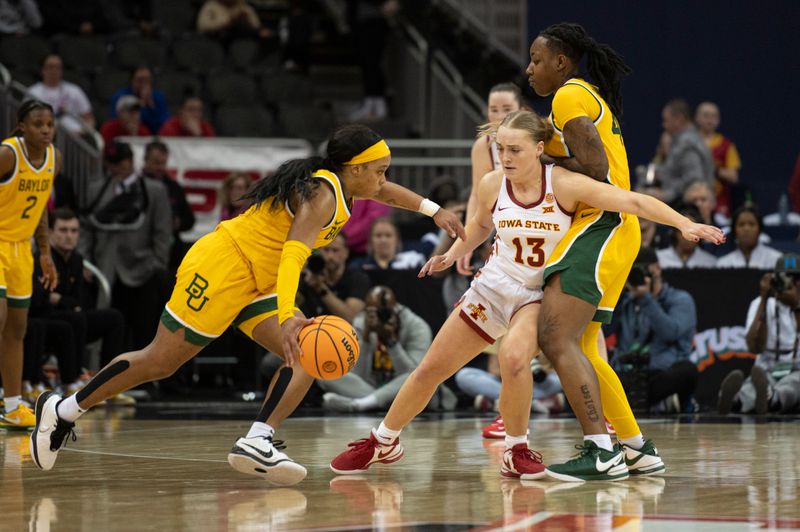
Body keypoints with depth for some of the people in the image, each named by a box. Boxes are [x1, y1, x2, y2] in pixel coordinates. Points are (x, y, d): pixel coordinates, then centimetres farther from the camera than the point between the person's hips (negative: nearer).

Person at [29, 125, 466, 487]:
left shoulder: (337, 182, 9)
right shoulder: (323, 194, -20)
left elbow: (382, 190, 33)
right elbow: (293, 254, -35)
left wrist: (433, 211, 30)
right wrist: (288, 317, -47)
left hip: (257, 286, 10)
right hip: (223, 265, -10)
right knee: (160, 361, -4)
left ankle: (257, 443, -19)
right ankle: (64, 409, 9)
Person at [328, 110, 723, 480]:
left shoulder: (564, 185, -22)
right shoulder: (491, 185, -10)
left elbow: (632, 201, -27)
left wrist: (684, 224, -37)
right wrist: (454, 253, -1)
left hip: (541, 296, -4)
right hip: (494, 286, 4)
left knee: (514, 356, -34)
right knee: (431, 368, 7)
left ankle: (517, 451, -11)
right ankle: (383, 442, 30)